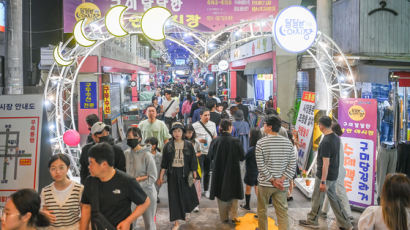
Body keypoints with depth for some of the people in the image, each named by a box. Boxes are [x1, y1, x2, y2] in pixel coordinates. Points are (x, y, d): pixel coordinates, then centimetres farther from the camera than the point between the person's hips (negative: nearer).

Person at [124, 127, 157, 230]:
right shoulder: (126, 153, 0)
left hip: (147, 193, -4)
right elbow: (125, 171, 10)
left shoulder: (147, 155, -14)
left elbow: (152, 178, -14)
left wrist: (136, 180, -18)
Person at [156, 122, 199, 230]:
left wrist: (194, 175, -4)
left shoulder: (188, 145, -2)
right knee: (174, 197, 2)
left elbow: (193, 161, 0)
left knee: (187, 194, 9)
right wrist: (161, 176, 0)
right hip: (172, 174, 1)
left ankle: (188, 208, 45)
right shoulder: (168, 146, 0)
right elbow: (164, 163, 3)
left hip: (185, 174, 0)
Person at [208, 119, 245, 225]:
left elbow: (210, 157, 1)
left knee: (221, 194, 15)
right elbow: (242, 157, -8)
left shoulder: (215, 141, -11)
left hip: (218, 172, 2)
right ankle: (232, 217, 16)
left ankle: (224, 217, 23)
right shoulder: (235, 141, -17)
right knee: (233, 195, 16)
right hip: (233, 172, -2)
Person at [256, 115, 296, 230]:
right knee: (282, 212, 6)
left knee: (262, 210, 15)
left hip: (265, 183, -3)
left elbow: (261, 165, -14)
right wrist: (282, 180, -6)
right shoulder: (288, 142, 1)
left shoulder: (261, 143, -10)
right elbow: (292, 164, -2)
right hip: (282, 186, 3)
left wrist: (272, 180, -10)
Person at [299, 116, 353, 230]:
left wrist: (323, 181, -20)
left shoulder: (326, 142, -24)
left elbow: (326, 164, -24)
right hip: (334, 175, 8)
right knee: (333, 197, 18)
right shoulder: (336, 138, 3)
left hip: (325, 175, -8)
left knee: (317, 199, 8)